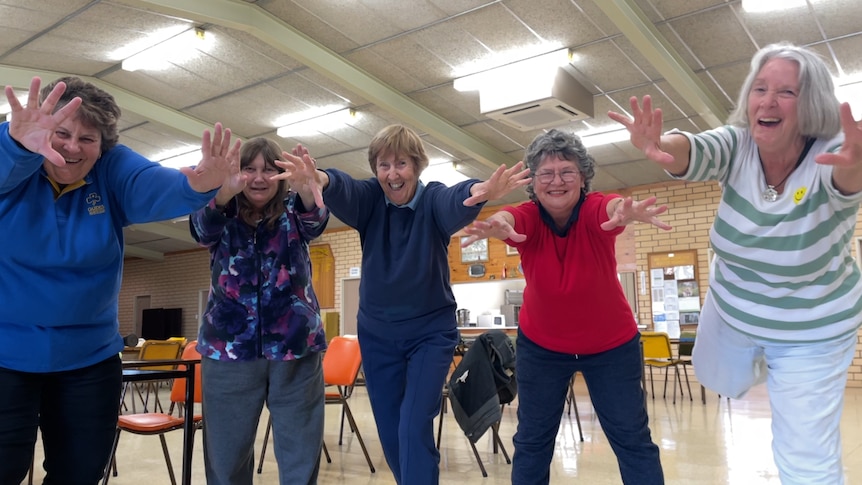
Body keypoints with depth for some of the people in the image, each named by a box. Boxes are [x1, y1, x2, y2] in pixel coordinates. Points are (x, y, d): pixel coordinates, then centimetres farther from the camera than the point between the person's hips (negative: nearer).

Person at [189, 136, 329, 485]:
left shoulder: (293, 213, 3)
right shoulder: (223, 218, 4)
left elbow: (316, 219, -20)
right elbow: (202, 228, -19)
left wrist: (306, 187, -44)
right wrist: (225, 190, -41)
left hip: (295, 348, 0)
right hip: (229, 348, 1)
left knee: (301, 453, 6)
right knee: (226, 453, 10)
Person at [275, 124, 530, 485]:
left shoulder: (433, 199, -13)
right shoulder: (370, 199, -8)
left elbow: (456, 202, -37)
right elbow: (344, 190, -30)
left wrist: (479, 192, -61)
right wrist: (320, 180, -54)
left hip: (431, 331, -3)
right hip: (376, 333, 3)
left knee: (415, 428, -11)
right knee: (390, 433, 12)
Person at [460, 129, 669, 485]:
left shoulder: (595, 210, -20)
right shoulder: (528, 217, -18)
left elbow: (614, 206, -44)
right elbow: (509, 220, -41)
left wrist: (629, 210, -69)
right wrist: (498, 224, -66)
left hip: (612, 345, -1)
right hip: (540, 345, 1)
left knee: (633, 440, 5)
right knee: (531, 441, 9)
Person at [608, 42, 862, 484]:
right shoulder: (737, 147, -18)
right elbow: (694, 152, -39)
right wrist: (659, 146, -63)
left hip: (809, 331, -3)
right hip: (731, 309, 4)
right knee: (722, 382, 29)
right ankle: (764, 364, 59)